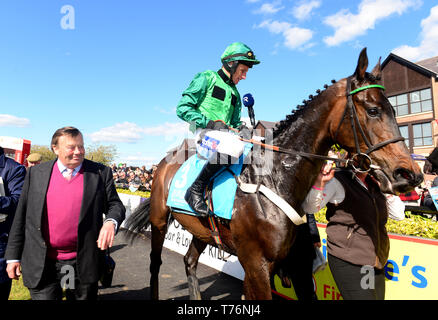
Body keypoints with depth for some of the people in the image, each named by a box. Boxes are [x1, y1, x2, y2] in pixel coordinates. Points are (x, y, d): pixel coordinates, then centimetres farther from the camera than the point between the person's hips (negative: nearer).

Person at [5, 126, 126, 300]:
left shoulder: (100, 172, -1)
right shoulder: (36, 173, 3)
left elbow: (115, 205, 2)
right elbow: (22, 217, 6)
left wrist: (111, 222, -21)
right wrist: (13, 256, 7)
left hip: (83, 264, 0)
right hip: (41, 265, 1)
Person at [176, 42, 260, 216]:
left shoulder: (235, 93, 26)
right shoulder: (206, 78, 4)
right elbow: (182, 108, -6)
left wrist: (240, 128, 0)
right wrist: (209, 123, -17)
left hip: (225, 135, 7)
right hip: (202, 132, -7)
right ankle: (195, 191, -24)